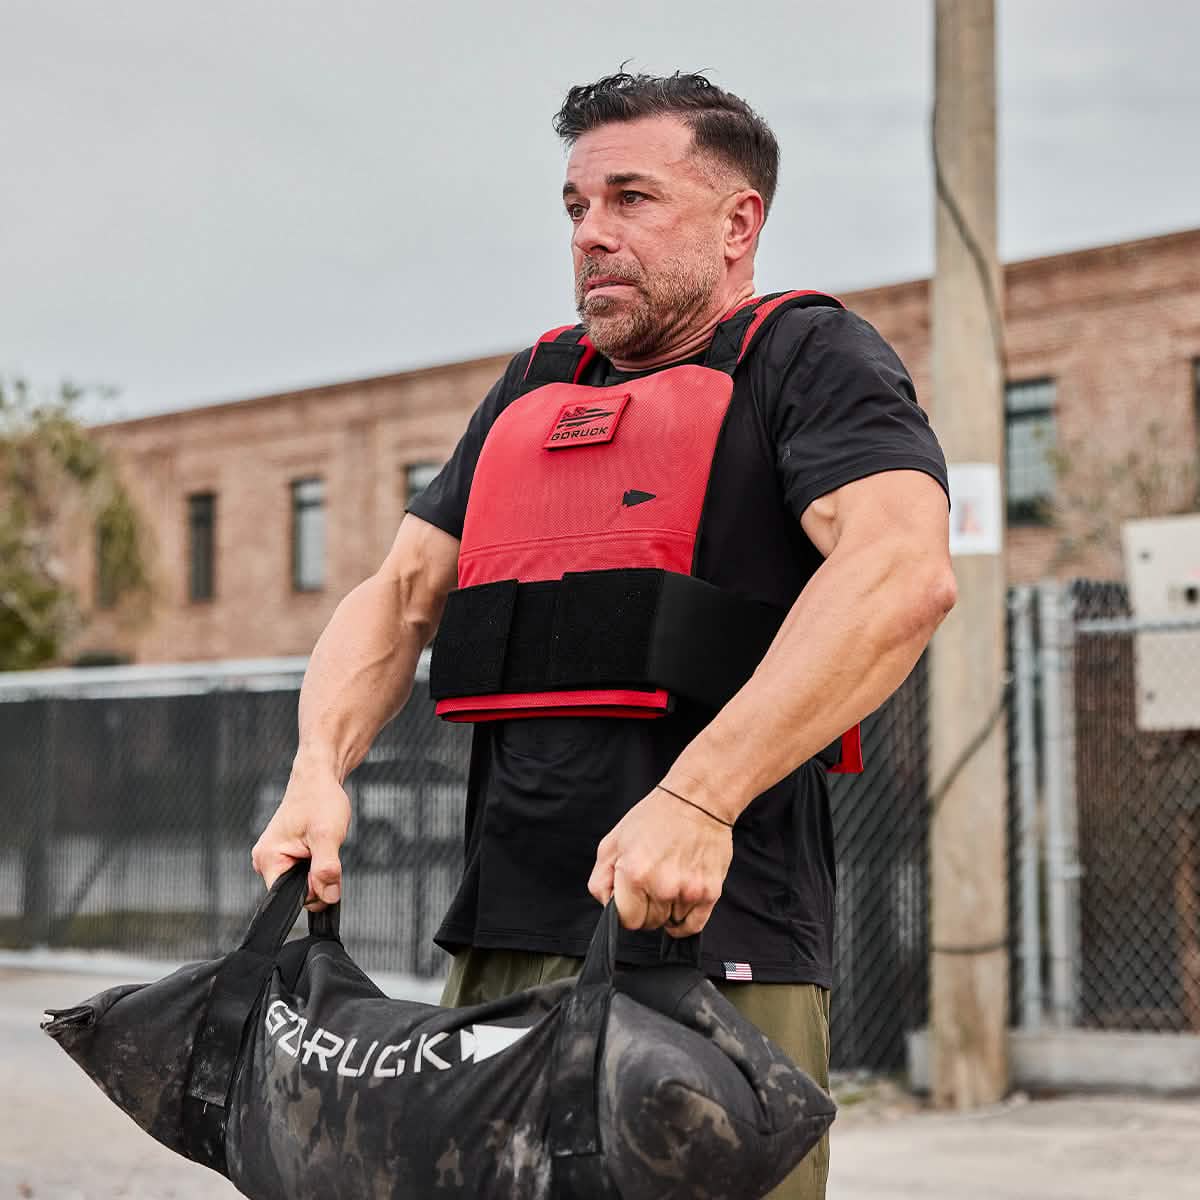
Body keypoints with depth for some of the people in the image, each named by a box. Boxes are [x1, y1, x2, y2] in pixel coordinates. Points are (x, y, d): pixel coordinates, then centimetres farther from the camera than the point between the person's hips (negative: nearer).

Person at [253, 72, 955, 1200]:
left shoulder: (809, 359, 0)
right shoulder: (532, 392, 21)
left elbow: (902, 570, -19)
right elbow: (401, 593, 16)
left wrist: (698, 797, -29)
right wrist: (319, 770, -5)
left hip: (712, 951, -6)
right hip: (495, 951, 6)